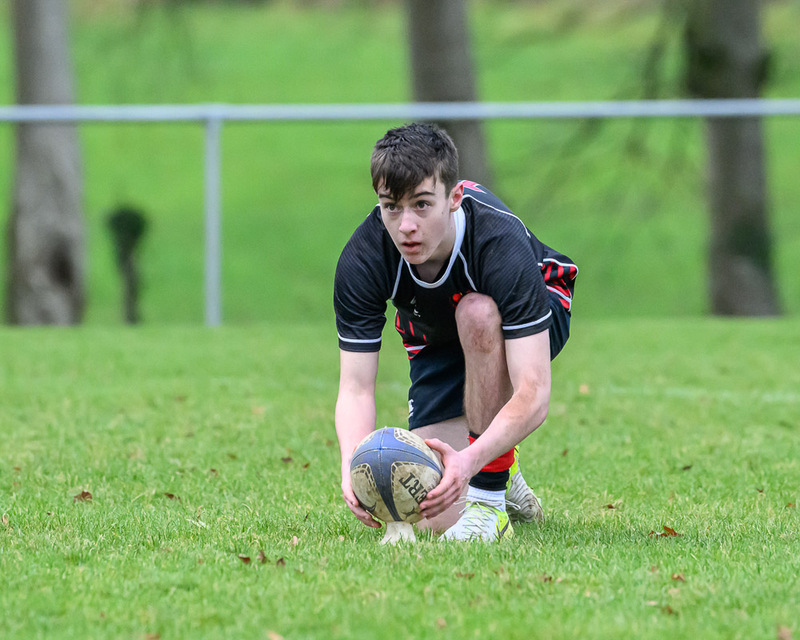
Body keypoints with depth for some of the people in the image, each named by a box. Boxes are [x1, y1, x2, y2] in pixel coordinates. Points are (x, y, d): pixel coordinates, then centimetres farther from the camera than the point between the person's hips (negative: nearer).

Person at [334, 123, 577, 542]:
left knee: (477, 313, -39)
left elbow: (533, 394, -43)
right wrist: (352, 468, -47)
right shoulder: (361, 260, -30)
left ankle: (490, 499, -26)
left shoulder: (501, 243, -39)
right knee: (436, 519, -13)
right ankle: (504, 477, 24)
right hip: (436, 343, 3)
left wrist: (471, 459, -59)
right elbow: (355, 388, -27)